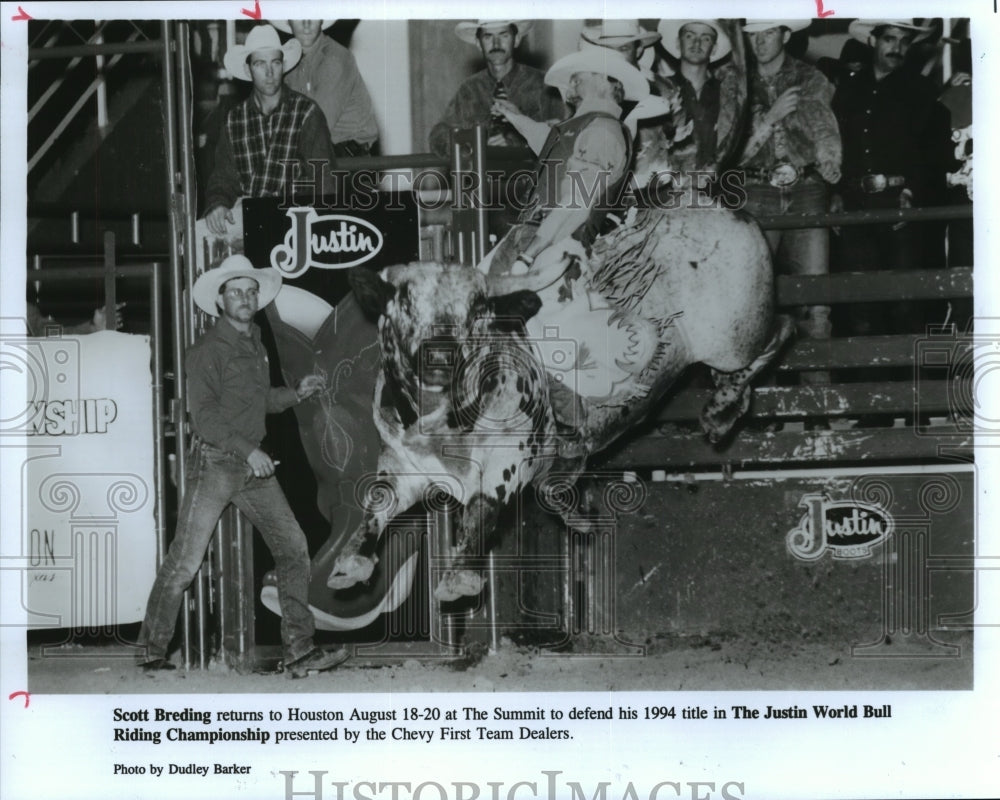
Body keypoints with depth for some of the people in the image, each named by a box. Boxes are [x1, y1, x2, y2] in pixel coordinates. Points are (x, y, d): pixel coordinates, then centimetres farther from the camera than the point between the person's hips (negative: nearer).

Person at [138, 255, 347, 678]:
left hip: (254, 467, 7)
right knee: (185, 561, -5)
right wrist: (249, 450, -23)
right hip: (214, 463, -7)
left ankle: (300, 652, 3)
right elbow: (204, 413, -17)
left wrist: (296, 393, 10)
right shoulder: (207, 350, -9)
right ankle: (153, 655, 7)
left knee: (293, 548, 0)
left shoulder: (254, 345, 15)